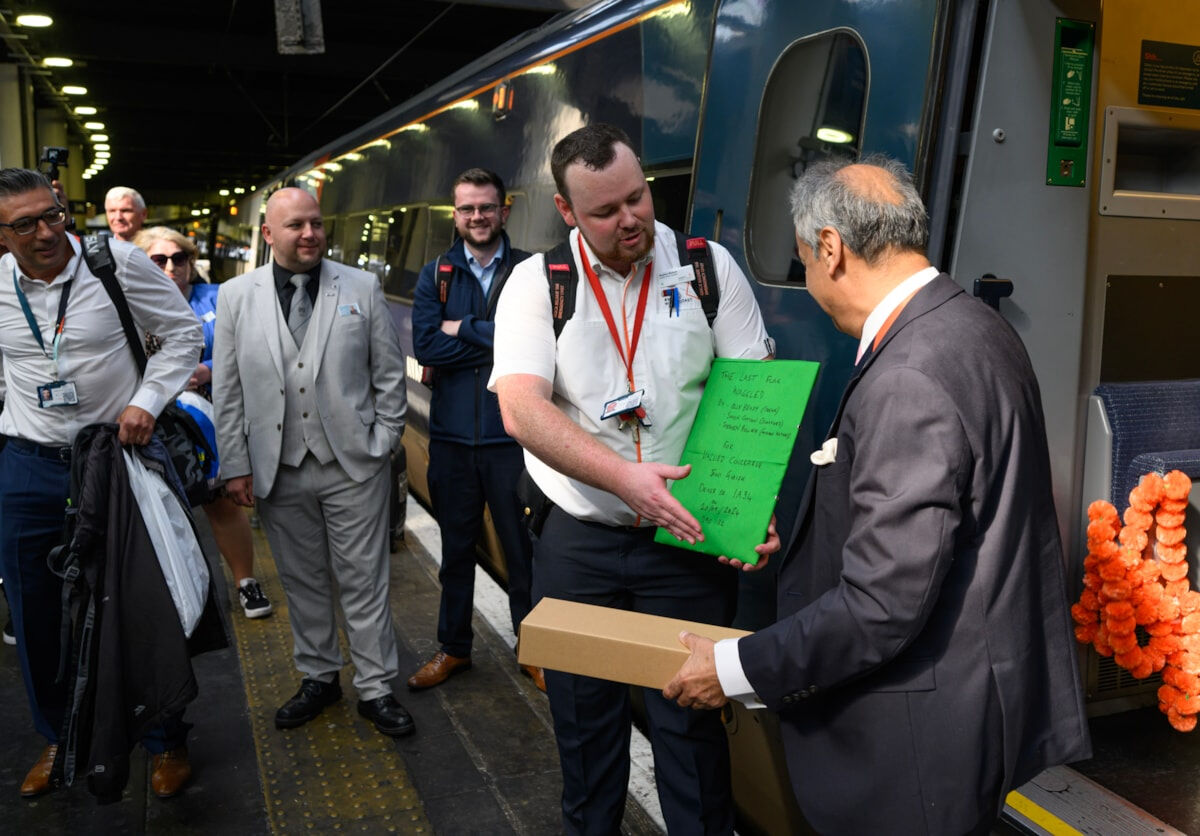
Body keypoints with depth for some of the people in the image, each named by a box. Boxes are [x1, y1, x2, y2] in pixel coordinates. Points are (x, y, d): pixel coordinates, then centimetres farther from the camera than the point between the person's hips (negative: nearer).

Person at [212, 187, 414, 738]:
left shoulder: (362, 288, 2)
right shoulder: (236, 296, 4)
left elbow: (389, 372, 5)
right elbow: (226, 389, 4)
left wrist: (385, 441, -1)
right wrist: (235, 466, 1)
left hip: (353, 464, -1)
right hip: (278, 469, 2)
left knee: (364, 580, 5)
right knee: (302, 581, 14)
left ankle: (376, 688, 19)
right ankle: (319, 678, 31)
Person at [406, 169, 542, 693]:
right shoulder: (435, 276, 4)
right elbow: (425, 347, -10)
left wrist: (462, 329, -12)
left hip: (512, 434, -2)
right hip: (452, 435, 2)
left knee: (523, 547, 8)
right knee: (455, 547, 15)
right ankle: (453, 647, 32)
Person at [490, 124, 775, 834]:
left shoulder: (710, 267, 0)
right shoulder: (537, 282, -2)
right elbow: (520, 409, -14)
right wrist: (624, 476, -26)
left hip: (688, 541, 0)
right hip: (578, 542, 1)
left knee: (692, 723, 6)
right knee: (584, 722, 15)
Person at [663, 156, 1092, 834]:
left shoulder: (906, 382, -28)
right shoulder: (977, 327, 4)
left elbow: (882, 606, -27)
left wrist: (737, 670, -16)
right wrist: (802, 534, 19)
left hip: (926, 729, -9)